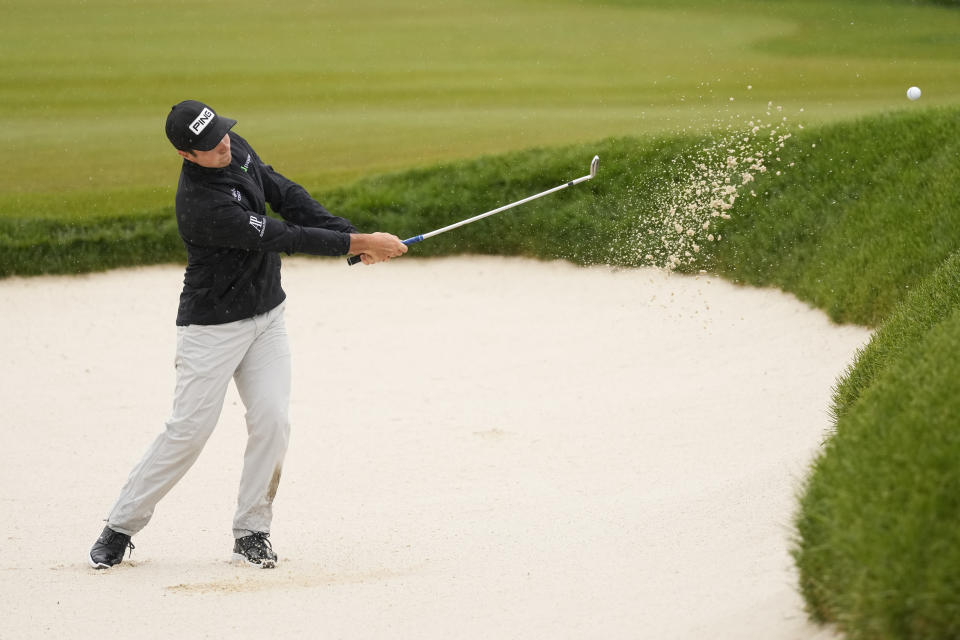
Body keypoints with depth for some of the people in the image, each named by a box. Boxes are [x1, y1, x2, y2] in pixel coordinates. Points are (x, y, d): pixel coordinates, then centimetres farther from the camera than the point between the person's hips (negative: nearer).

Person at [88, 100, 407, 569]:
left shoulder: (236, 150, -4)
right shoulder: (200, 204, -30)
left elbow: (285, 196, 2)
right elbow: (281, 238, -29)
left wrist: (352, 235, -10)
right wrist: (358, 244, -26)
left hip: (266, 318, 7)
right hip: (213, 327, -7)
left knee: (272, 422, -6)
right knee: (188, 431, -5)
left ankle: (251, 532, 5)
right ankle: (121, 526, 9)